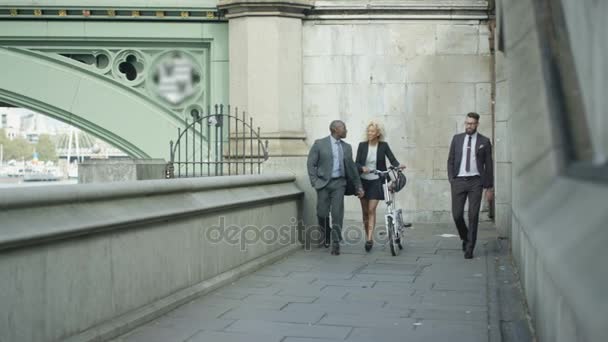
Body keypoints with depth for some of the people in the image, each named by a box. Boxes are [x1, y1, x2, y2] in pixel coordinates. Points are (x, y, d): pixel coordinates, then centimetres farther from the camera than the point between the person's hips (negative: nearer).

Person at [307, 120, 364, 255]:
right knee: (322, 213, 1)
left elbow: (351, 168, 17)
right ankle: (325, 236, 27)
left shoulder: (346, 147, 13)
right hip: (323, 183, -2)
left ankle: (335, 243, 0)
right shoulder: (319, 144, 0)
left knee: (337, 214, -7)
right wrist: (315, 182, -8)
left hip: (338, 183, 2)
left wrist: (358, 186, 17)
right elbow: (311, 164, 0)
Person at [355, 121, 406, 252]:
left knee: (372, 210, -11)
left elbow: (392, 159, -8)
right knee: (365, 211, 7)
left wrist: (398, 165, -30)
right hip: (363, 181, 2)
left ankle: (370, 238, -14)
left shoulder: (383, 145, -2)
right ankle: (367, 236, 20)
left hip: (376, 181, -2)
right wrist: (363, 168, -26)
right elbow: (357, 163, -4)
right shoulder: (362, 145, 0)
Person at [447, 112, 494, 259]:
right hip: (458, 181, 2)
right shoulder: (457, 138, 8)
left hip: (475, 181, -2)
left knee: (473, 216, -3)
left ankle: (469, 248, 6)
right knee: (457, 214, -2)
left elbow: (489, 165, 4)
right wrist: (451, 179, 1)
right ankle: (465, 238, 25)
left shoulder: (484, 142, 3)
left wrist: (489, 187, 2)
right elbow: (450, 160, 11)